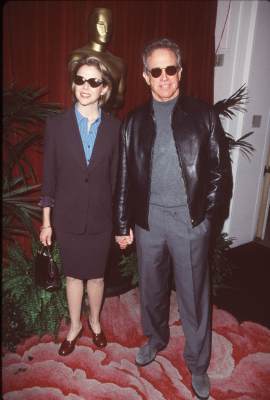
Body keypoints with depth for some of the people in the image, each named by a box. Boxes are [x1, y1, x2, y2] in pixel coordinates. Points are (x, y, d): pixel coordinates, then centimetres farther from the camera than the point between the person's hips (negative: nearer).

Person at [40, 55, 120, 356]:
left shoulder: (114, 128, -4)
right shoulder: (56, 125, -5)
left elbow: (115, 176, 0)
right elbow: (49, 176, -2)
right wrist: (46, 221, 0)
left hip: (100, 217, 0)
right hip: (68, 216, 0)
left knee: (96, 275, 17)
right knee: (73, 275, 16)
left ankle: (94, 321, 43)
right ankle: (75, 326, 40)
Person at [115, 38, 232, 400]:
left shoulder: (203, 115, 0)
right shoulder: (134, 121, 6)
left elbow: (218, 169, 1)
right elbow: (125, 177, 6)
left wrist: (207, 212, -6)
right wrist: (122, 224, 5)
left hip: (190, 219, -2)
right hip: (147, 219, 3)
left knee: (194, 294, 9)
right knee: (151, 288, 19)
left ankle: (198, 363, 31)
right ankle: (156, 339, 46)